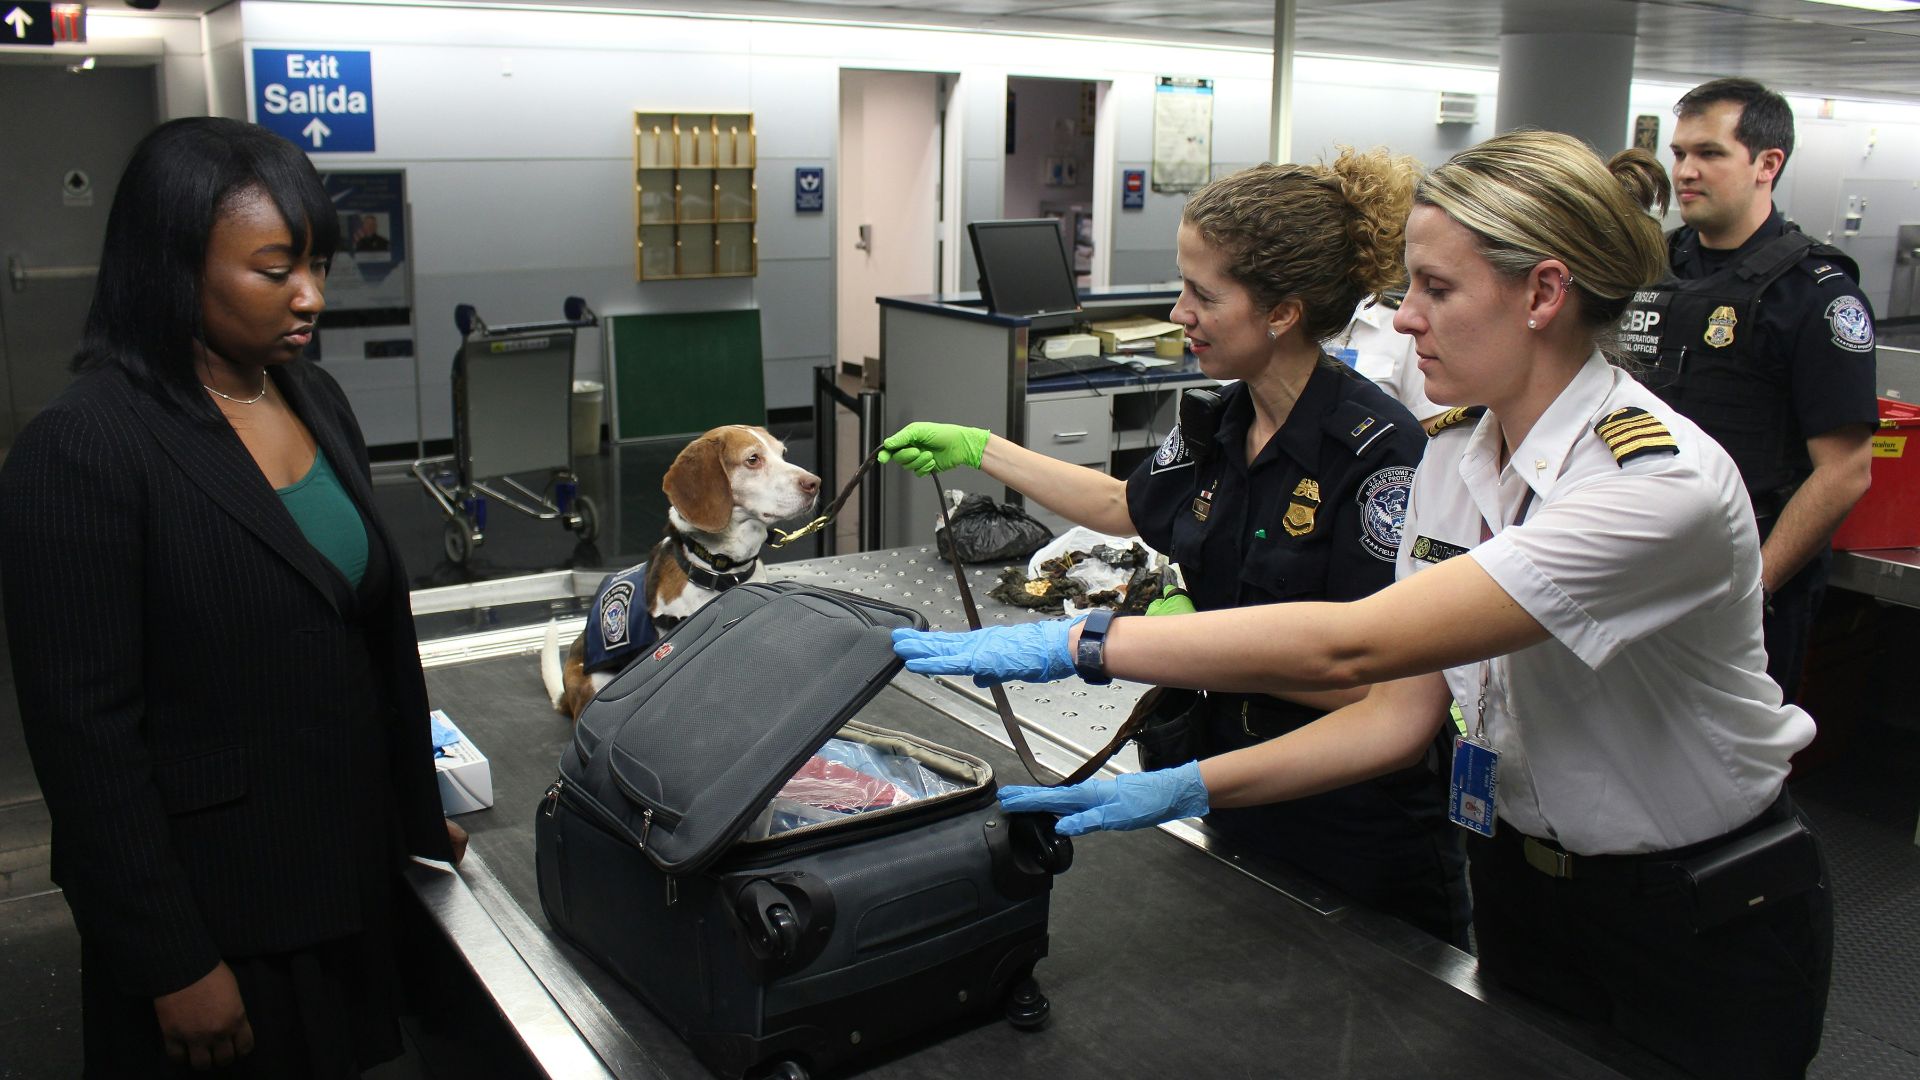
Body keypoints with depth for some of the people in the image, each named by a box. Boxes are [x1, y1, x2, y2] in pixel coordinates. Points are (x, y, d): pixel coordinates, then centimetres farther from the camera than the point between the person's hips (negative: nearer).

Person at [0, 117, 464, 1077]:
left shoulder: (315, 399, 3)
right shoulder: (82, 450, -18)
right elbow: (84, 734, -17)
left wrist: (420, 814, 14)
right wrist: (174, 967, -15)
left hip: (352, 871, 6)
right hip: (218, 910, -6)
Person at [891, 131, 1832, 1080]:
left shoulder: (1660, 483, -30)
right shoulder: (1456, 453, -5)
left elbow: (1352, 645, -38)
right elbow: (1401, 710, -5)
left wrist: (1076, 644, -36)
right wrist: (1183, 789, -15)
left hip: (1702, 935, -6)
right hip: (1520, 887, 6)